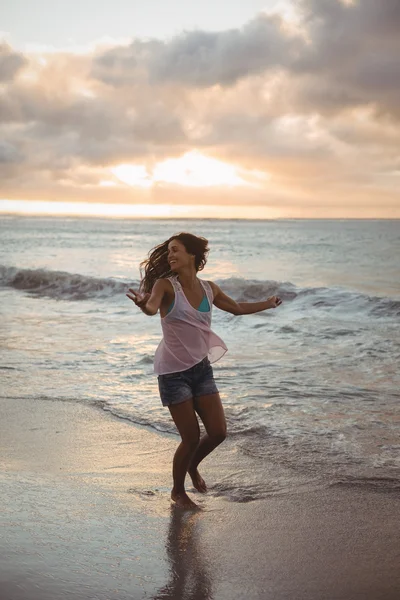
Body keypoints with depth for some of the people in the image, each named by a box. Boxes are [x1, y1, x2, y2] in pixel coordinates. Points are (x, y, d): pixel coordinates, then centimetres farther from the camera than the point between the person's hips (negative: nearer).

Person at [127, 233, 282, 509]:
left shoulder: (209, 288, 3)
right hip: (173, 372, -5)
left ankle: (192, 466, 36)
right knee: (191, 438, -3)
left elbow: (238, 308, 22)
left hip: (201, 368, 5)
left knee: (218, 432, 4)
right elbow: (152, 307, -33)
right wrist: (143, 304, -56)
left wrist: (268, 303, 32)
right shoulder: (166, 285, -11)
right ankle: (178, 491, 23)